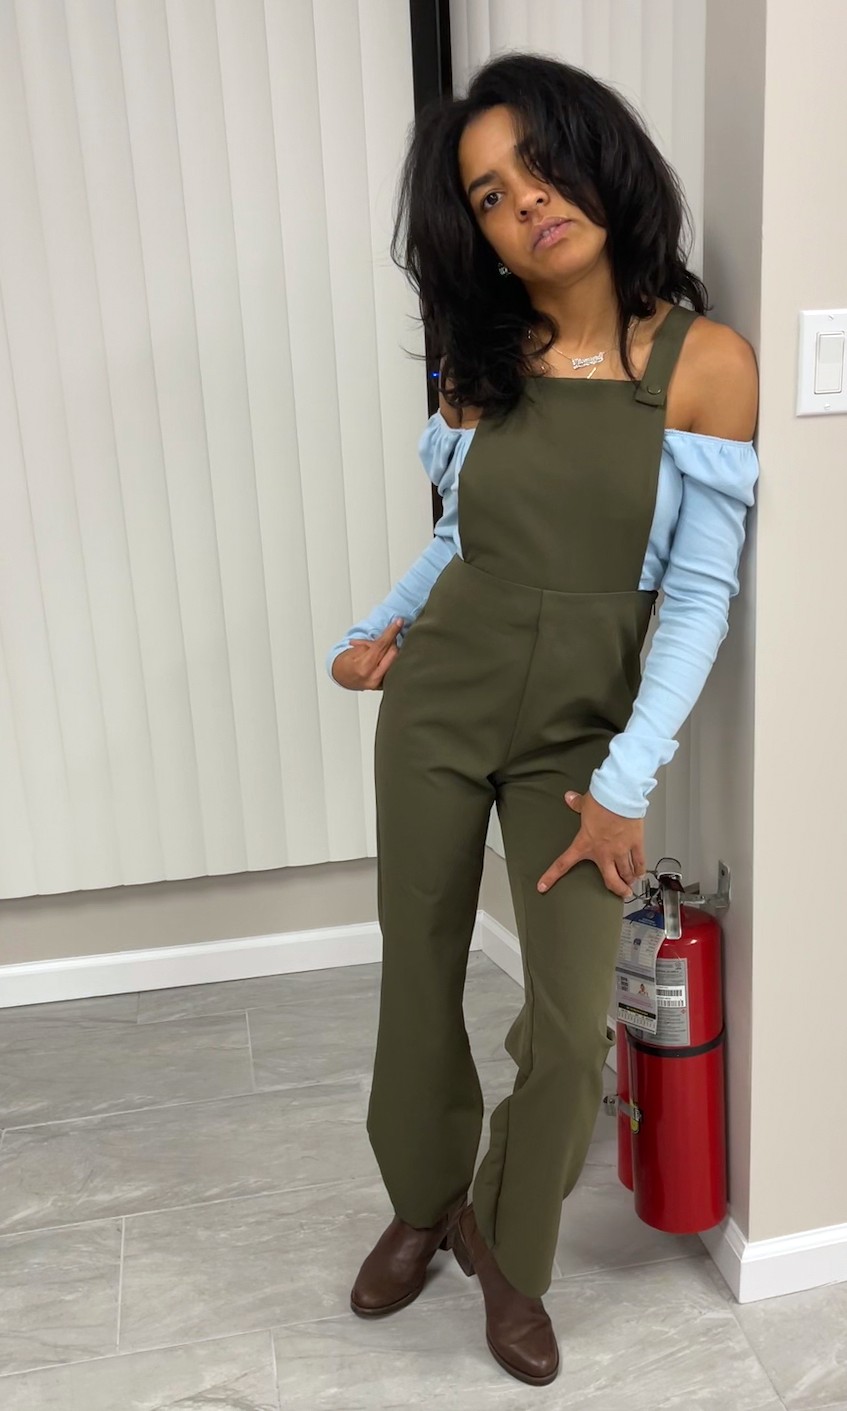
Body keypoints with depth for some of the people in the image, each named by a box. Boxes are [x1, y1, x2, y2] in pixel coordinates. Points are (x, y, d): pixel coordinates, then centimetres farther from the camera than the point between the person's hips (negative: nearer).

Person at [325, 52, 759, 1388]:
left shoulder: (704, 359, -9)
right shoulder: (479, 360, 1)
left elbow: (700, 593, -10)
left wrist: (626, 784, -14)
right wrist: (378, 629, -1)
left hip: (582, 728, -2)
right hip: (438, 703, 3)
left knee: (572, 1026, -3)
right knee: (418, 981, 13)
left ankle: (510, 1251, 27)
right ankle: (425, 1201, 40)